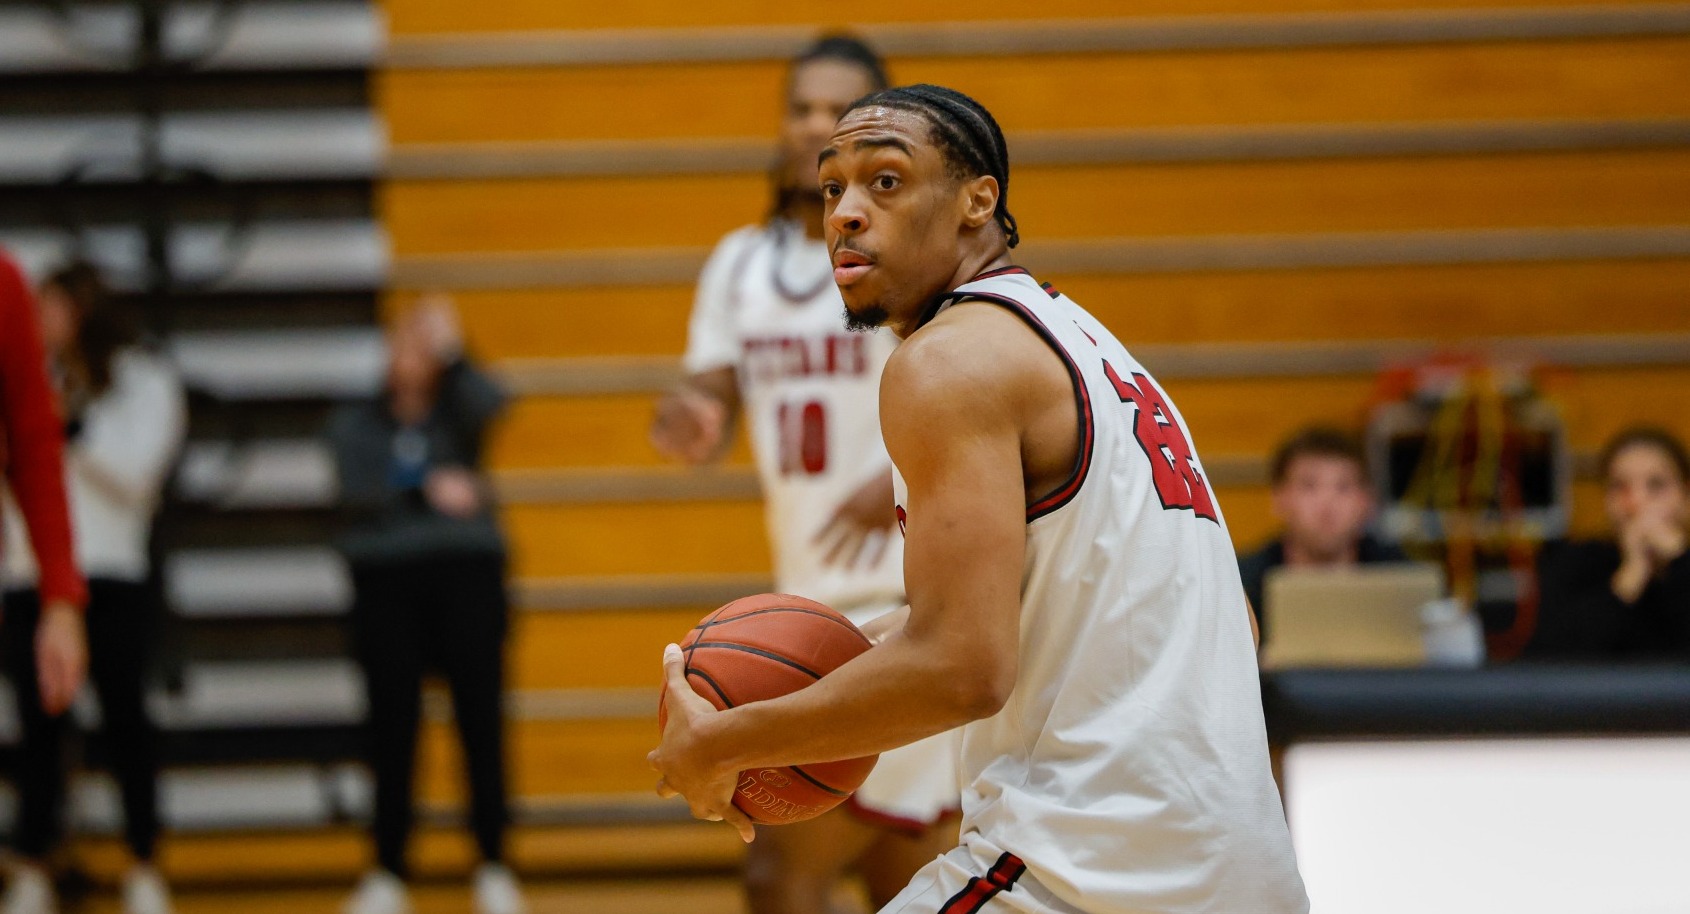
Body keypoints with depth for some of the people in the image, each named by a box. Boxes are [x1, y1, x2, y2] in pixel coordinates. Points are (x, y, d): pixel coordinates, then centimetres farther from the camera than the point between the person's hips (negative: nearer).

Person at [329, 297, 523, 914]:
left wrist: (450, 353, -19)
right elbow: (359, 495, -5)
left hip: (466, 572, 0)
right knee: (392, 729, 0)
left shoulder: (457, 410, 12)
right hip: (386, 580, 0)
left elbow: (489, 405, -13)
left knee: (480, 719, -5)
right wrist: (427, 492, -17)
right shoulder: (355, 424, 12)